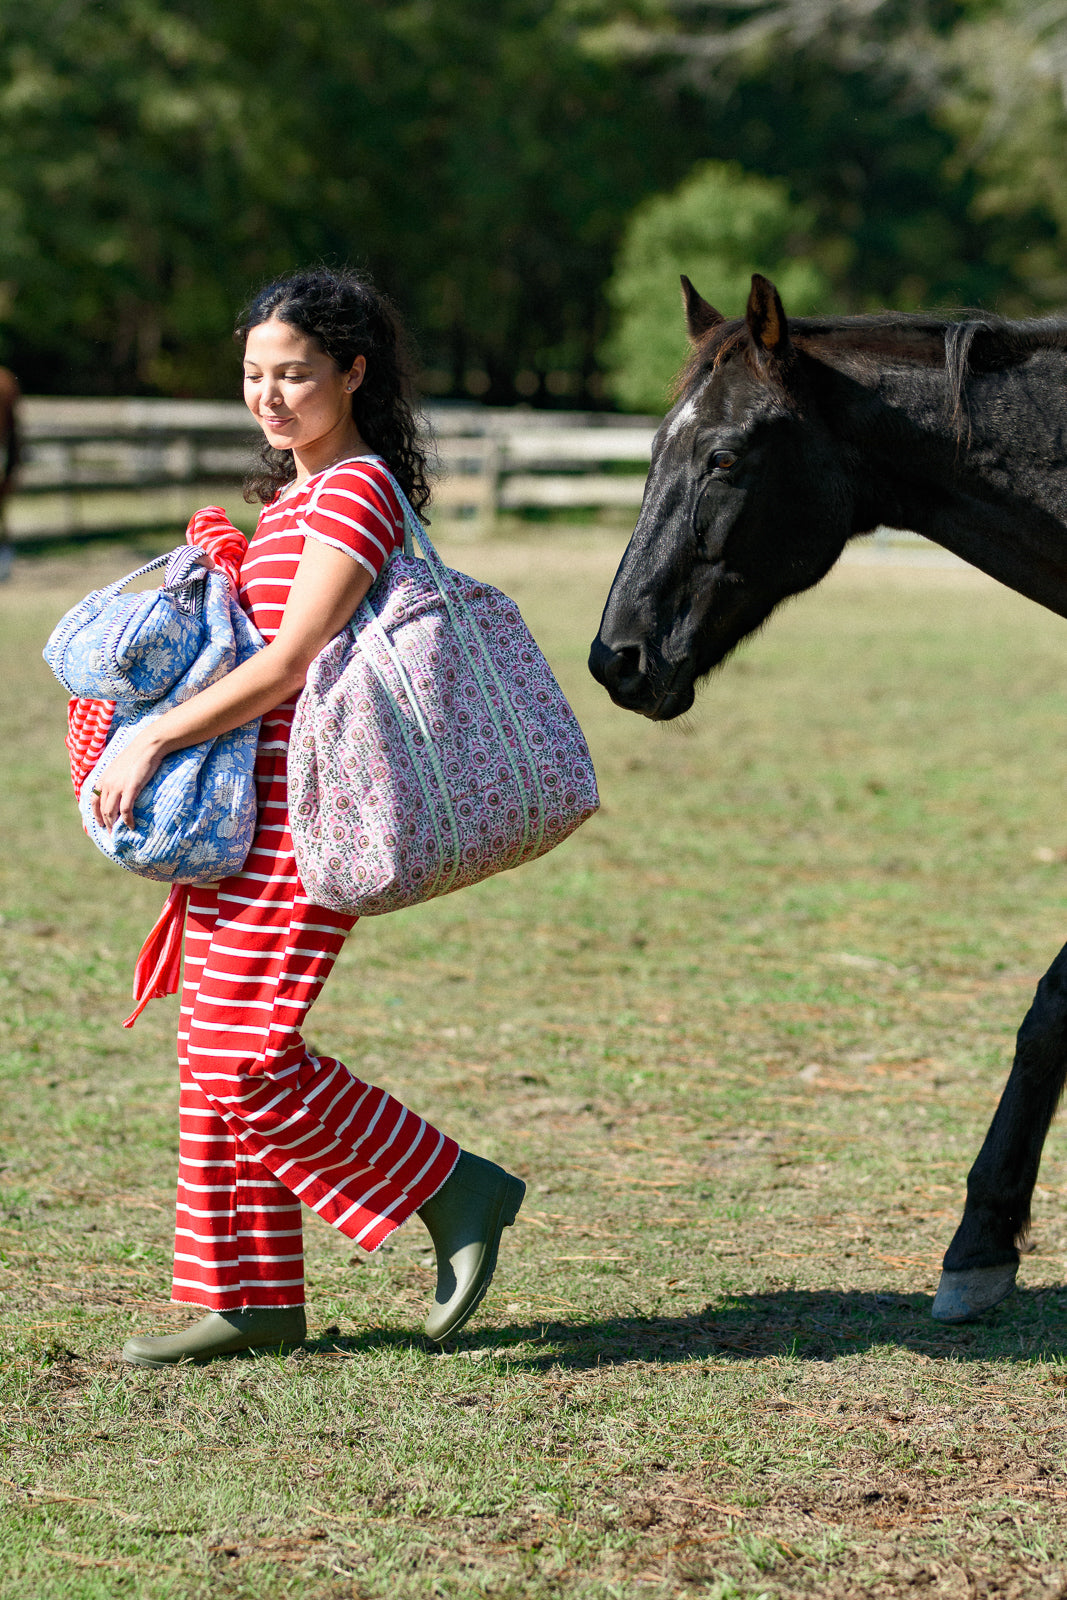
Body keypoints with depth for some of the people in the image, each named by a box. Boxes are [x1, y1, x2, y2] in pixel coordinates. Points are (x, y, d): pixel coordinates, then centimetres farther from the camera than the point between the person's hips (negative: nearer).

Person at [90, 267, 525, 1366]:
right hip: (254, 800, 10)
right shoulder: (291, 494, 19)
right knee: (213, 1048, 9)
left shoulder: (356, 490, -12)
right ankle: (248, 1297, 15)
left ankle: (454, 1190, 2)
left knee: (244, 1057, -11)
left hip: (304, 808, -10)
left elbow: (291, 663, -19)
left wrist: (154, 740, -17)